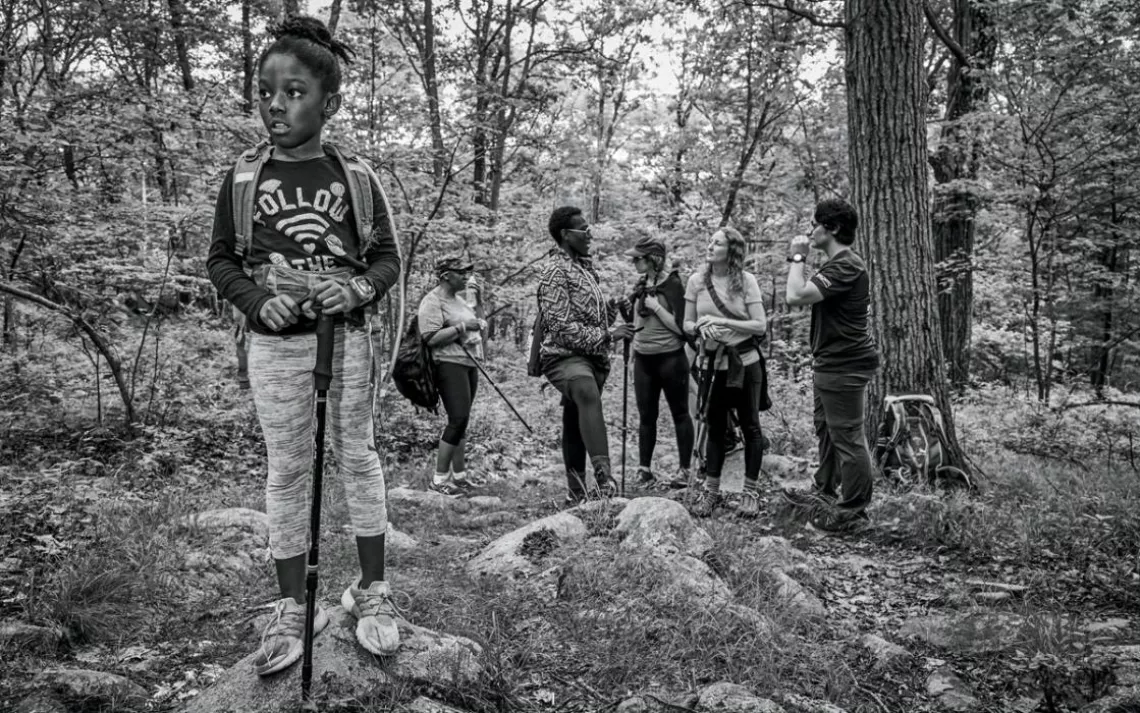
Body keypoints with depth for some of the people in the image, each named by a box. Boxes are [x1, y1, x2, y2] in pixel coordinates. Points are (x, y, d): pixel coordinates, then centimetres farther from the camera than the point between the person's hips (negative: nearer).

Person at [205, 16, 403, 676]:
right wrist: (256, 300, -12)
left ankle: (373, 589, 21)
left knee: (358, 456, 7)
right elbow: (221, 260, 6)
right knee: (287, 470, 6)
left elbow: (389, 257, 3)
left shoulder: (355, 180, -2)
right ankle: (293, 607, 17)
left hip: (347, 337, -1)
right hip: (275, 343, 1)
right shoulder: (243, 179, 0)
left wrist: (360, 289, -16)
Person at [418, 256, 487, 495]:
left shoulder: (458, 299, 19)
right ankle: (439, 478, -6)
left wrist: (479, 325, 10)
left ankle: (460, 474, 20)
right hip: (449, 364, -9)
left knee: (462, 420, 12)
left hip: (469, 363, 9)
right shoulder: (432, 301, -9)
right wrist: (463, 327, -19)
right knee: (458, 419, -14)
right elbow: (431, 338, -19)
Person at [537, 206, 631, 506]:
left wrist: (611, 308, 7)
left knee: (576, 424, 12)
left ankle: (577, 492, 20)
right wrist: (607, 335, -18)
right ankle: (603, 477, -47)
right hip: (565, 356, -9)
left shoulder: (585, 267, 19)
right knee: (589, 395, -35)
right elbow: (562, 327, -17)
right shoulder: (556, 272, -9)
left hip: (591, 357, 9)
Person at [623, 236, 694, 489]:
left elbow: (680, 327, -16)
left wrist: (656, 307, -18)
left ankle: (684, 470, 13)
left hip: (670, 357, -6)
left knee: (679, 413, 6)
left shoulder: (672, 285, -11)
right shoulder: (641, 285, 8)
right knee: (646, 416, 9)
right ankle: (644, 469, 15)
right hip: (643, 359, 6)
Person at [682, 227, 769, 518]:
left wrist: (722, 321, -18)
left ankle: (751, 492, 15)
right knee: (715, 427, 10)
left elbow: (760, 326, -10)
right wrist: (701, 326, -15)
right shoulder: (697, 281, 1)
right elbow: (687, 324, 7)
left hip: (745, 362, -2)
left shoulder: (746, 280, -6)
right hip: (713, 363, 2)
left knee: (750, 426, 5)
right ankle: (710, 490, 19)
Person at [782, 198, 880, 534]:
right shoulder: (836, 264, 16)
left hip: (843, 367, -11)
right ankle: (825, 491, 36)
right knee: (826, 430, 21)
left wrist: (797, 257, -17)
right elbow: (805, 296, 16)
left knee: (847, 437, -3)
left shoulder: (846, 266, -20)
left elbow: (796, 296, -27)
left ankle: (852, 511, 6)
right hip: (829, 363, 11)